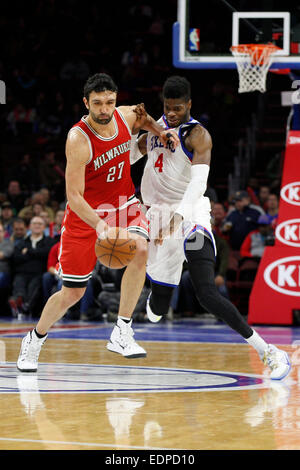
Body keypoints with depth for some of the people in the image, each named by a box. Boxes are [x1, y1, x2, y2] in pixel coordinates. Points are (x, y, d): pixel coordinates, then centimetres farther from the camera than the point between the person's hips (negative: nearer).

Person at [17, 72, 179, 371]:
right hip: (85, 214, -4)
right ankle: (34, 341, 30)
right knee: (72, 293, 2)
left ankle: (121, 334, -21)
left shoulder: (127, 117, -8)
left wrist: (159, 132, 0)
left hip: (123, 206, 4)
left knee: (140, 249, -29)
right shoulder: (78, 140, -26)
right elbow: (74, 196, -27)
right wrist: (98, 224, -42)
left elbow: (142, 119, 21)